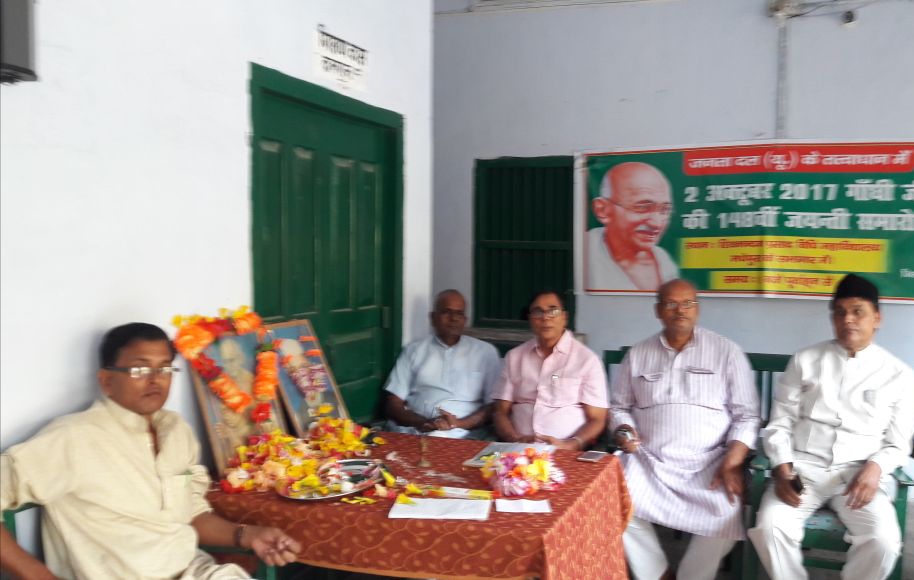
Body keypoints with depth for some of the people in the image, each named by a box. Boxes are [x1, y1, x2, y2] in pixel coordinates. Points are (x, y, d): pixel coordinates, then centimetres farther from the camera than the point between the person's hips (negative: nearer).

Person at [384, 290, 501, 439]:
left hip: (459, 435, -2)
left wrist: (458, 423, -11)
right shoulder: (414, 350, 18)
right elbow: (393, 405, 11)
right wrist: (423, 422, -10)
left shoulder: (486, 352, 15)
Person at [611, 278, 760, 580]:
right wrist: (624, 430, -5)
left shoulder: (726, 351, 3)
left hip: (709, 464, -2)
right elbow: (619, 406, 18)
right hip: (648, 462, 2)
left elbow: (746, 416, 0)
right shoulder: (637, 354, 11)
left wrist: (732, 463, -13)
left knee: (726, 516, -28)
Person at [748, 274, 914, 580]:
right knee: (770, 527, -28)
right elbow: (779, 423, 6)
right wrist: (782, 468, -11)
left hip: (860, 472, 0)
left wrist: (874, 468, -13)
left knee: (884, 540, -28)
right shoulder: (805, 360, 8)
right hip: (804, 466, 0)